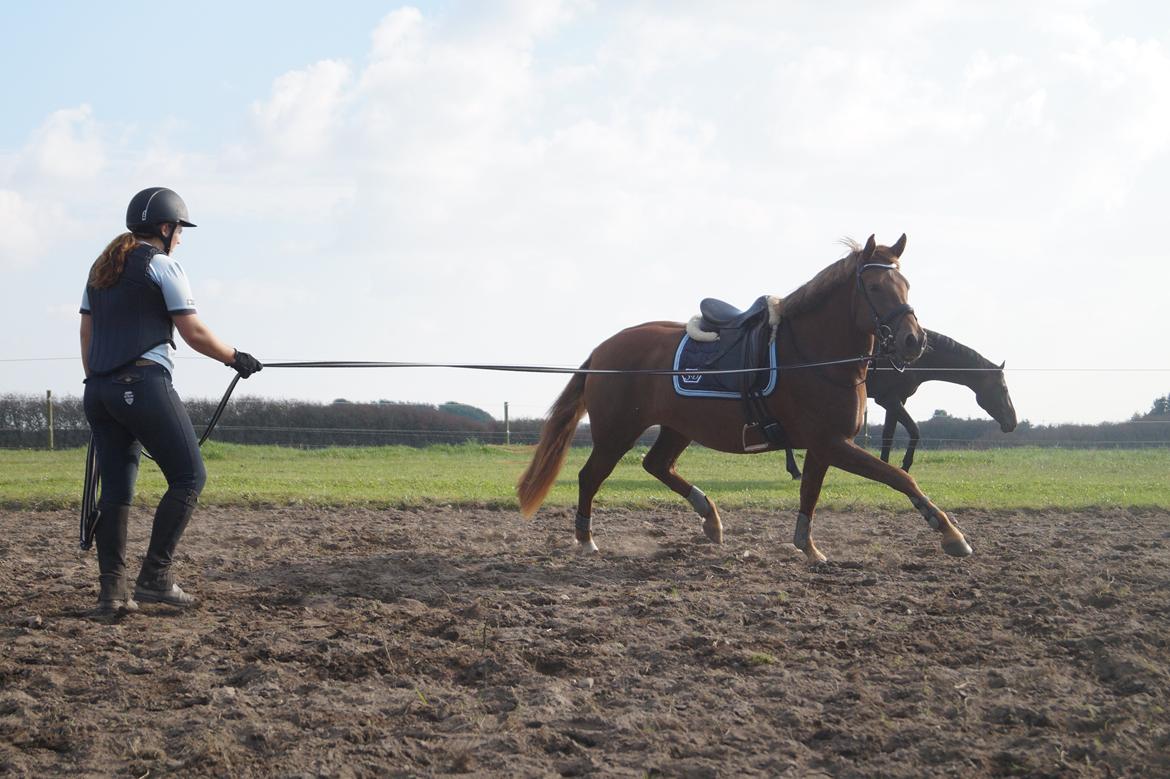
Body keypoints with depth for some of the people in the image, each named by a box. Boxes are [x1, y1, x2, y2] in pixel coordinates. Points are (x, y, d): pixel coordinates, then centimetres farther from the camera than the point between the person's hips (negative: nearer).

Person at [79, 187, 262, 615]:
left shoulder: (101, 269, 19)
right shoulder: (161, 265, -2)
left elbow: (86, 335, 18)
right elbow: (194, 333, -5)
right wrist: (236, 358, 9)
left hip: (99, 388, 8)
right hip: (144, 385, -8)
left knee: (116, 487, 8)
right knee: (188, 476, -1)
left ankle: (111, 592, 2)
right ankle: (154, 577, -8)